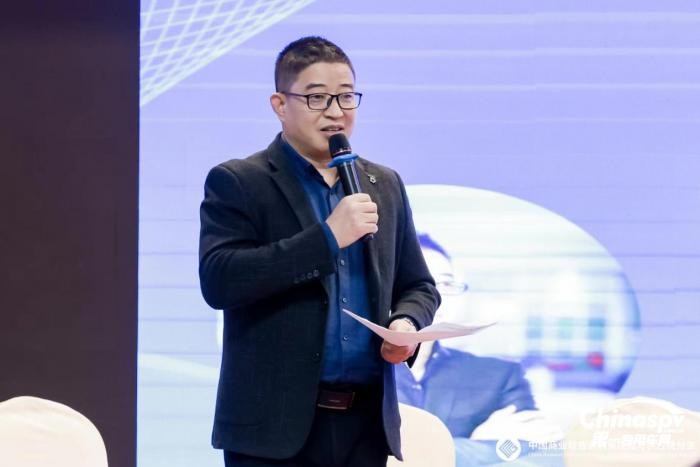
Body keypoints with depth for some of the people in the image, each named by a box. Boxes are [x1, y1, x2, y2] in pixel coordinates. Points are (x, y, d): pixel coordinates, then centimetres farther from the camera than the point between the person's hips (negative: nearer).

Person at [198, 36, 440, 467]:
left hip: (366, 421, 5)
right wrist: (326, 238, -18)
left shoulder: (385, 186, 15)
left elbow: (418, 286, 22)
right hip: (275, 424, -5)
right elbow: (218, 280, -15)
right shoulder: (237, 183, -1)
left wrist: (407, 322, -3)